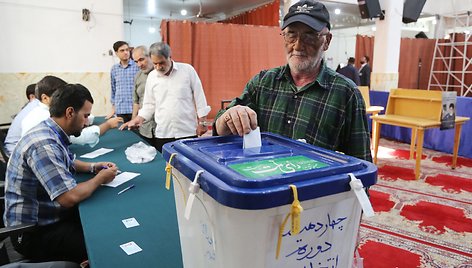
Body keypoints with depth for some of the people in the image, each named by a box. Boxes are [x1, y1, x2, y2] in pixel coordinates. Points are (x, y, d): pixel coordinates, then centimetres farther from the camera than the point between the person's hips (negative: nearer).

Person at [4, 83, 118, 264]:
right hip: (33, 232, -9)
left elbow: (67, 163, 23)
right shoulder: (43, 144, -29)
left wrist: (92, 167, 5)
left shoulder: (51, 133, 2)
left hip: (49, 215, 9)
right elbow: (70, 197, -32)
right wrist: (100, 179, -15)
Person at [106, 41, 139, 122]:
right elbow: (113, 89, 17)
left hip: (135, 109, -3)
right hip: (120, 110, 3)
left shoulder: (137, 66, -3)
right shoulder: (114, 69, 10)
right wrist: (113, 108, 17)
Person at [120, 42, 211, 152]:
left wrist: (202, 122, -2)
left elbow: (199, 97, 0)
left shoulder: (187, 70, -3)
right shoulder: (151, 77, 6)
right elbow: (149, 105, 13)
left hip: (187, 132, -2)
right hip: (163, 134, 3)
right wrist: (138, 119, -2)